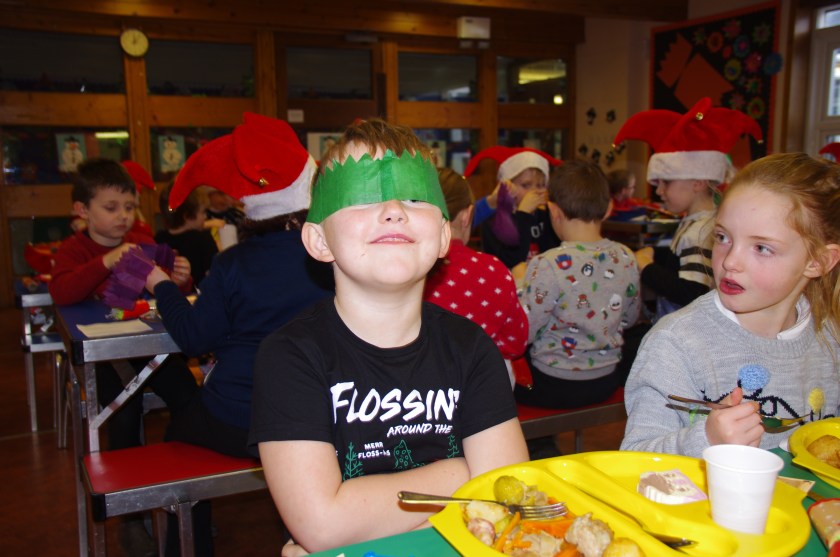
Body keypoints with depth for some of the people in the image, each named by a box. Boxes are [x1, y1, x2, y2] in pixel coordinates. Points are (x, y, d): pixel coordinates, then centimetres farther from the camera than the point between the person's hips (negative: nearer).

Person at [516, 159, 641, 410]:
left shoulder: (548, 266, -24)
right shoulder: (626, 258, -6)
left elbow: (522, 333, -17)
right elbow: (630, 318, 9)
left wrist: (518, 284, -3)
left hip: (552, 388, -6)